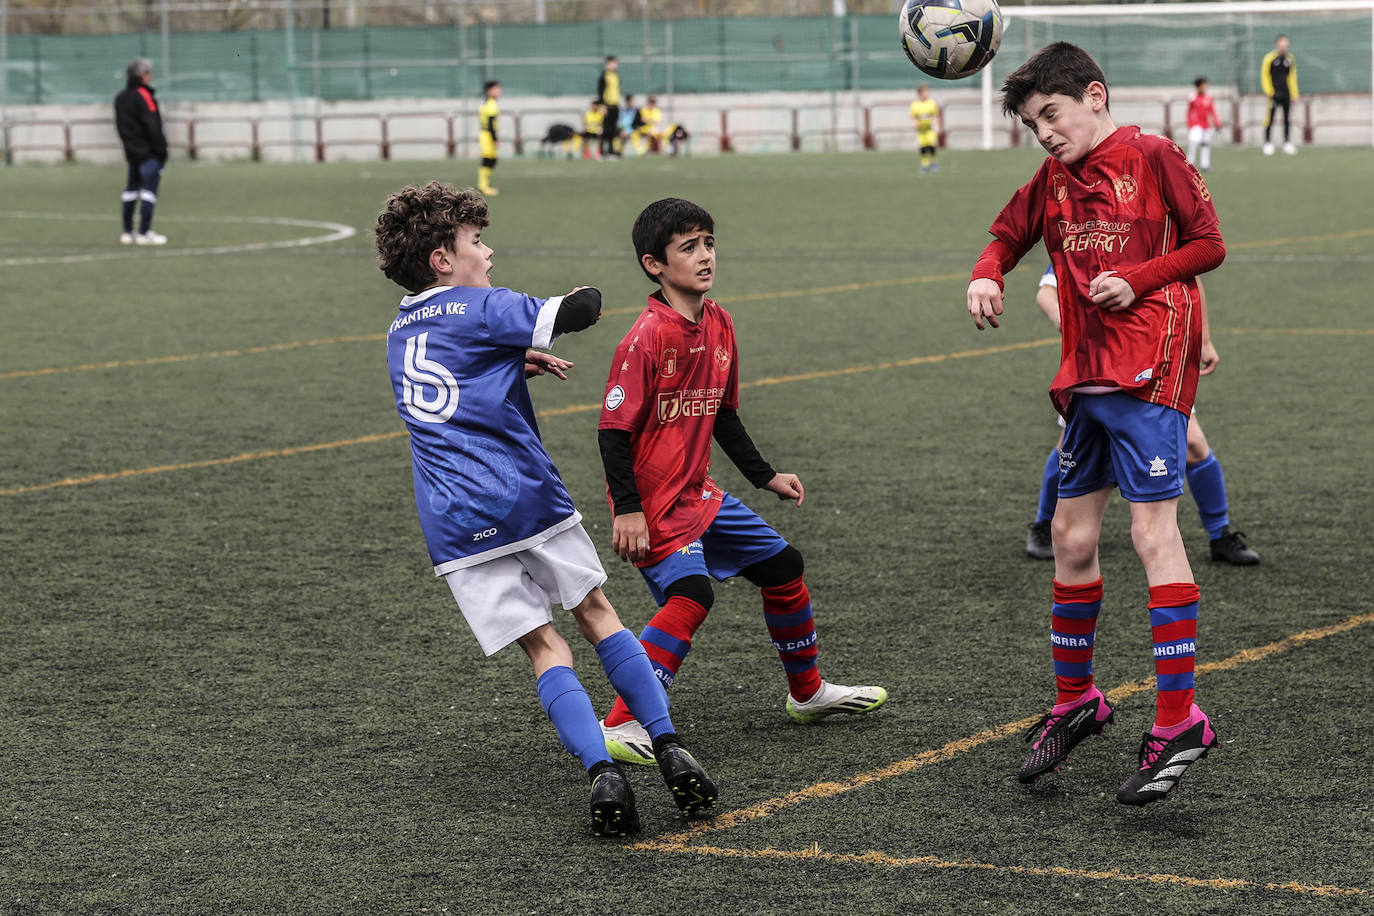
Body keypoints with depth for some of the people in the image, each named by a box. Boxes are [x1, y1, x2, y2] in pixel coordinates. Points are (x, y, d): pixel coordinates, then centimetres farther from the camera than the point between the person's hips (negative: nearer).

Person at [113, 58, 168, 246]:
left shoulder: (120, 98, 13)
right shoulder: (144, 96, -13)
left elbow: (121, 126, 16)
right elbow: (152, 127, -17)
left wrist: (129, 145, 18)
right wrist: (161, 150, -12)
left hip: (132, 151, 8)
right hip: (149, 152, -8)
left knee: (131, 190, 13)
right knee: (149, 189, -7)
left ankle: (127, 232, 15)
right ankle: (144, 232, -10)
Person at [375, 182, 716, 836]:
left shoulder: (399, 335, 18)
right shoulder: (481, 309, -3)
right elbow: (580, 312, -12)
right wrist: (586, 297, 12)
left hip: (456, 528, 4)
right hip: (529, 498, -4)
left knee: (542, 647, 2)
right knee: (596, 615, 12)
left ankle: (602, 773, -17)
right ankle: (670, 751, 5)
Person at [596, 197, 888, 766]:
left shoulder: (719, 325, 6)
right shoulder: (648, 337, -20)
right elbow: (614, 428, -19)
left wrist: (764, 476, 20)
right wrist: (627, 510, -23)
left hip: (698, 494, 9)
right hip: (652, 503, -9)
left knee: (782, 565, 15)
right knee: (690, 594, -26)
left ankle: (807, 692, 35)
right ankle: (622, 727, -22)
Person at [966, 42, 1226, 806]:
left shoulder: (1153, 158, -4)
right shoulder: (1052, 180, 14)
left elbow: (1208, 244, -4)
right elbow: (1008, 236, 25)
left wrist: (1137, 279, -16)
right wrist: (986, 277, 3)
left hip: (1149, 371, -7)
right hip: (1086, 375, 7)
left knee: (1152, 529, -13)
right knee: (1072, 535, 11)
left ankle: (1179, 721, -15)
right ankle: (1074, 700, 27)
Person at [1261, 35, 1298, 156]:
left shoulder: (1289, 59, 11)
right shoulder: (1269, 58, -2)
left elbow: (1292, 78, 17)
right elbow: (1264, 76, -1)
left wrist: (1294, 95, 13)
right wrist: (1269, 92, -9)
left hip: (1286, 94, 4)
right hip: (1274, 94, -4)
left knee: (1287, 119, 5)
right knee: (1270, 118, -5)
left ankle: (1287, 142, 11)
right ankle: (1268, 143, 2)